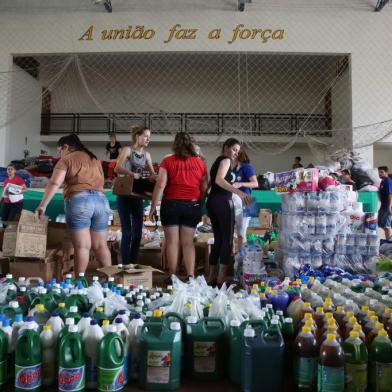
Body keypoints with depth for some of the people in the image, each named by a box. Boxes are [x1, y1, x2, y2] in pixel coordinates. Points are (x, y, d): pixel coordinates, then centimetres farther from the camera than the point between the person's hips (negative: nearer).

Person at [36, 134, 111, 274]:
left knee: (82, 246, -5)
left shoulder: (66, 159, 5)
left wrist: (43, 205, -8)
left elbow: (54, 183, -7)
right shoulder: (94, 159, 25)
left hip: (79, 201, -5)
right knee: (100, 245, 10)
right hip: (101, 200, 6)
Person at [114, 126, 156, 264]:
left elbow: (153, 173, 9)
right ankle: (125, 265, 5)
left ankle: (133, 264, 18)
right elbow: (117, 169, -20)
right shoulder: (127, 150, -7)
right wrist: (132, 173, -35)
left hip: (138, 195, 6)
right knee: (127, 232, -5)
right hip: (125, 195, -6)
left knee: (137, 232, 7)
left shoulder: (146, 154, 9)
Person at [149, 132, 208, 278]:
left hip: (172, 204, -2)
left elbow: (160, 185, -10)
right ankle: (191, 276, 7)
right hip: (193, 205, 2)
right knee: (188, 242, 10)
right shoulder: (200, 162, 4)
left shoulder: (168, 161, -5)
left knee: (172, 242, 6)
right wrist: (200, 205, 19)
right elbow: (205, 187, 7)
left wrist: (153, 207, -4)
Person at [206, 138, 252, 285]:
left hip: (212, 201, 9)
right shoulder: (226, 160, -4)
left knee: (218, 239, 11)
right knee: (227, 239, -6)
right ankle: (222, 277, -8)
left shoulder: (217, 161, 23)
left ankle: (211, 276, 12)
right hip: (223, 202, -9)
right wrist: (239, 192, -29)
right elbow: (219, 180, -21)